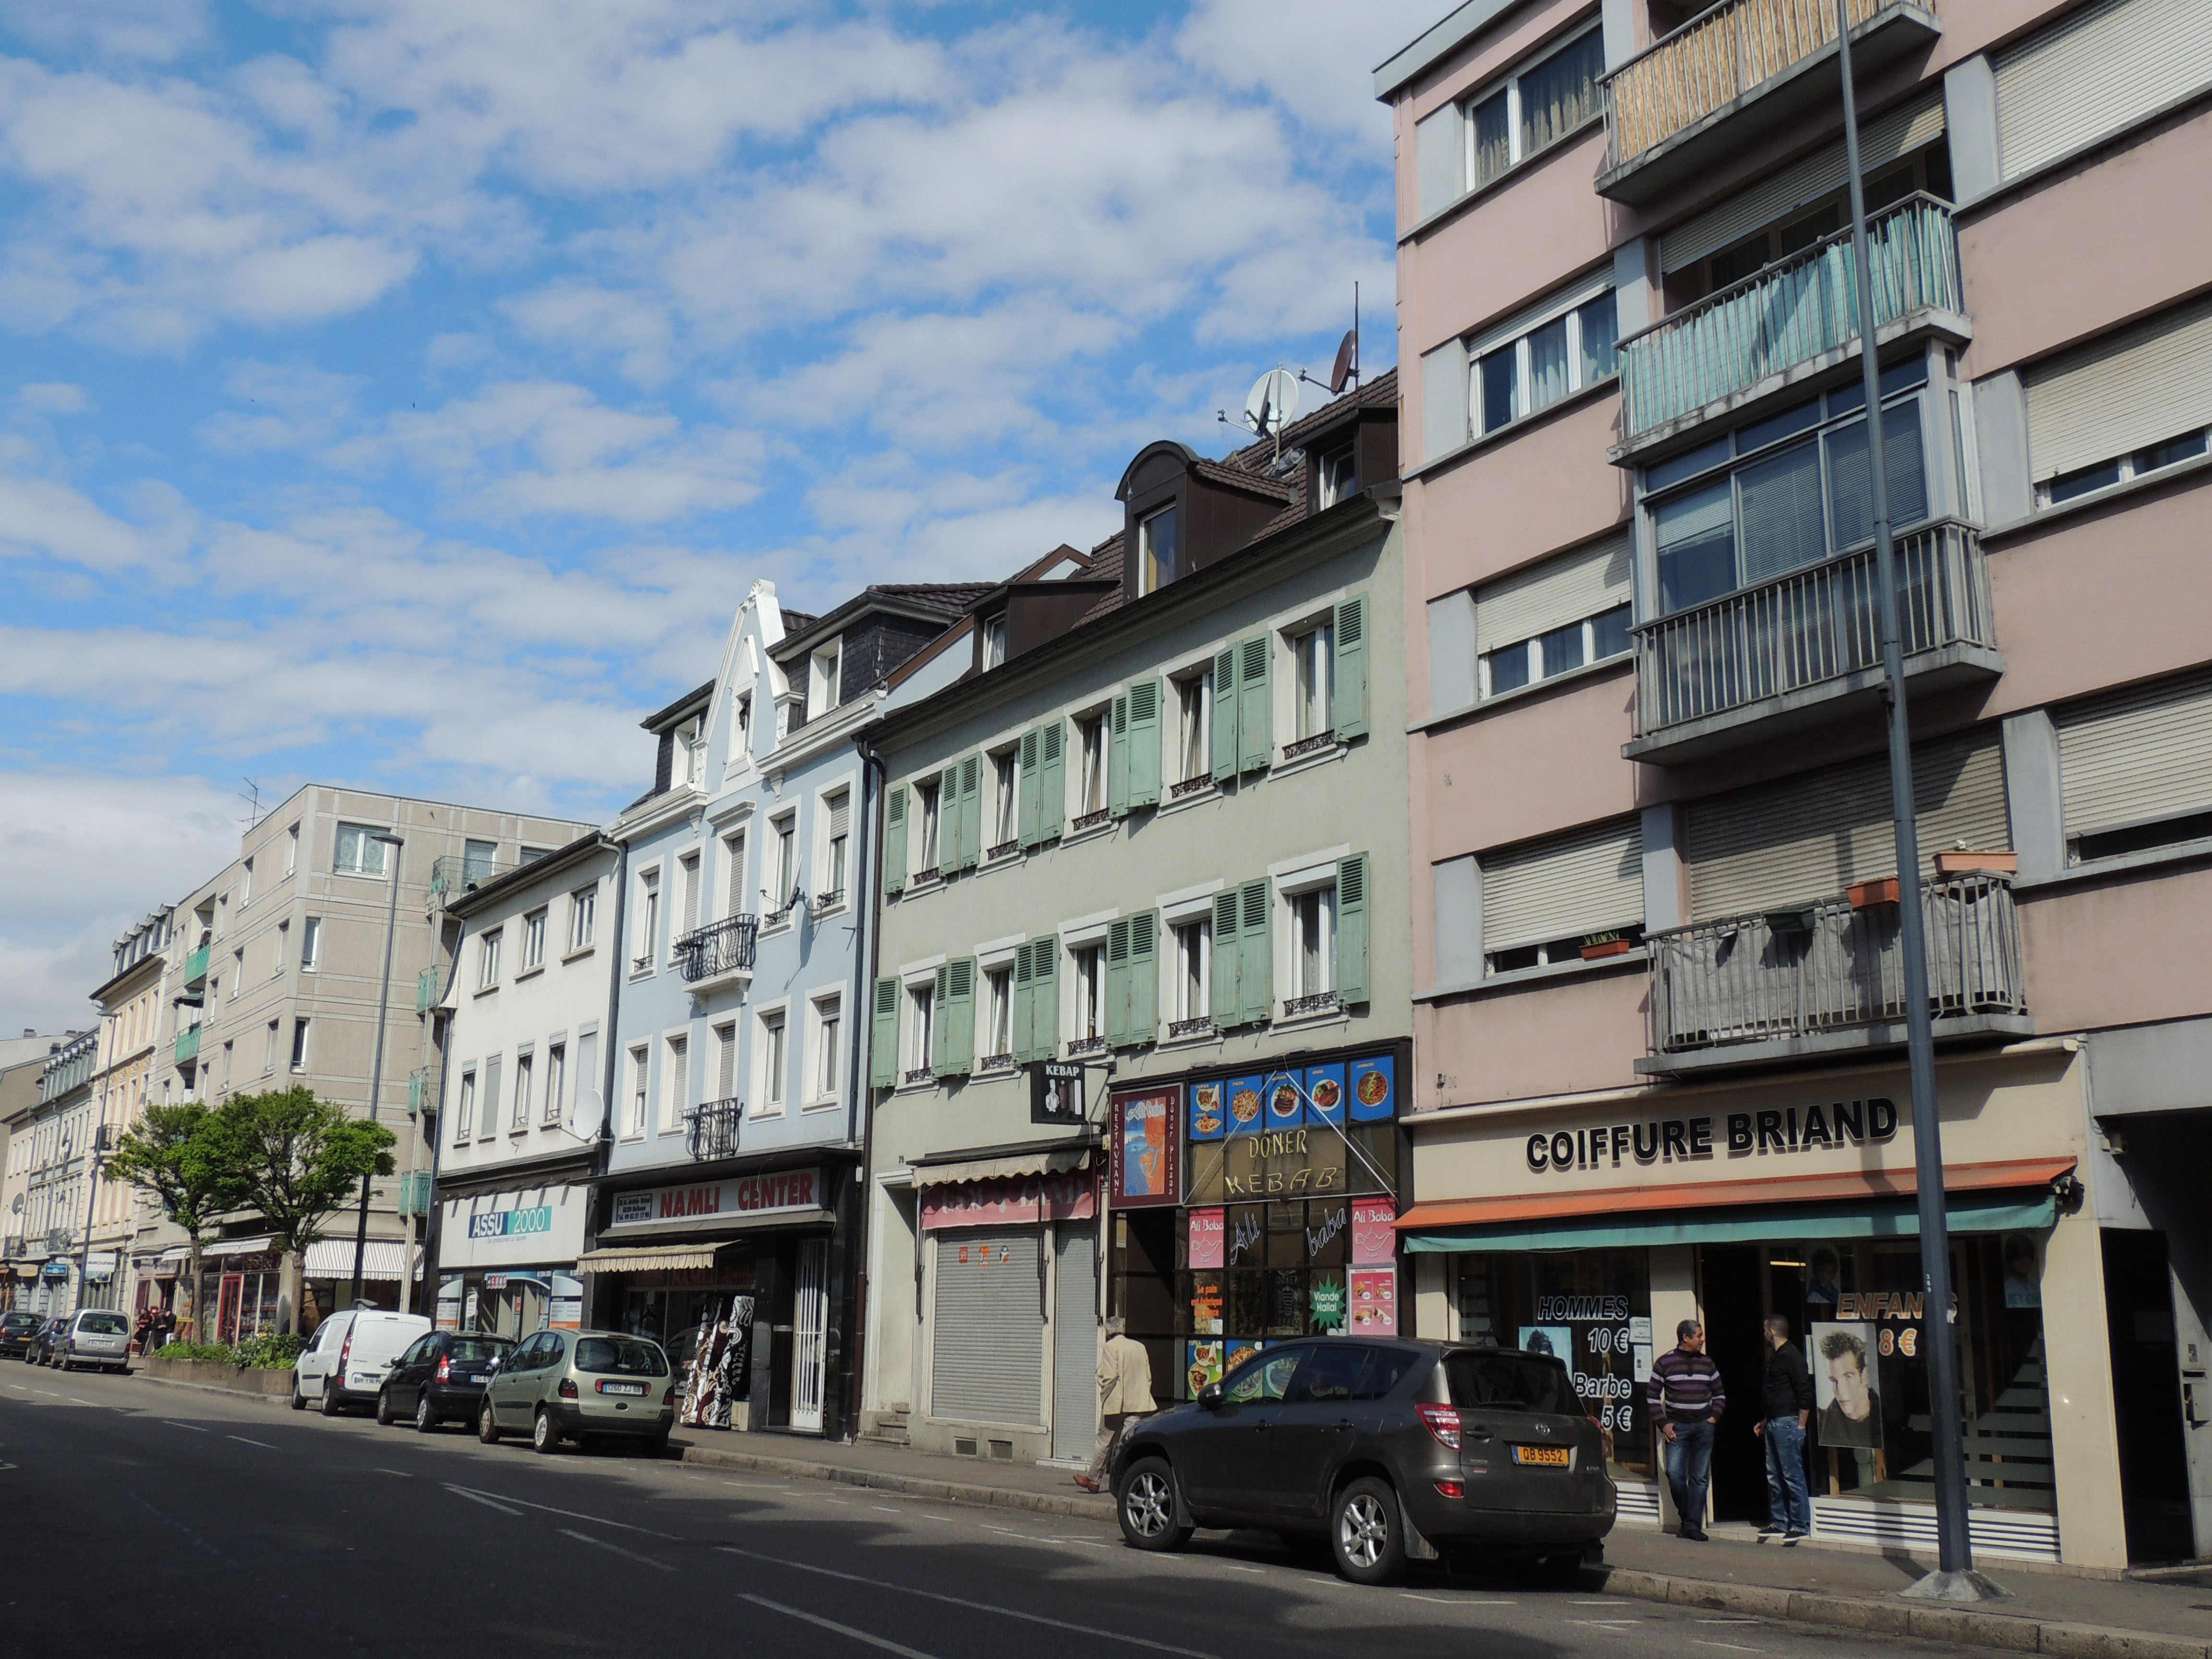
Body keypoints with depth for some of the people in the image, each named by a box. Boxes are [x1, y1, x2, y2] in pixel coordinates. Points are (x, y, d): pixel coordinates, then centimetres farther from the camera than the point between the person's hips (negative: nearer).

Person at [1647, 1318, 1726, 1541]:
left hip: (1704, 1427, 3)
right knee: (1675, 1474, -12)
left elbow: (1720, 1395, 20)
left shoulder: (1707, 1363, 12)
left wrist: (1714, 1417, 5)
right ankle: (1687, 1516, 10)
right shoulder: (1665, 1363, 1)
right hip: (1677, 1427, -3)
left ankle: (1693, 1525, 4)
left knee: (1700, 1477, 0)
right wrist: (1663, 1424, -3)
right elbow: (1652, 1395, 4)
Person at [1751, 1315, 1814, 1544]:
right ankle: (1779, 1522, 19)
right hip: (1773, 1423, 10)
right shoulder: (1776, 1356, 17)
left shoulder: (1791, 1356, -13)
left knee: (1793, 1476, -5)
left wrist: (1801, 1426, -16)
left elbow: (1805, 1393, -17)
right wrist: (1764, 1421, 24)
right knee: (1775, 1476, 12)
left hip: (1788, 1424, -10)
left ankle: (1800, 1525, 0)